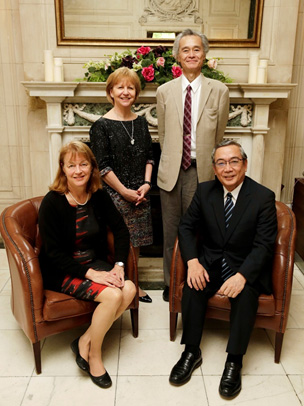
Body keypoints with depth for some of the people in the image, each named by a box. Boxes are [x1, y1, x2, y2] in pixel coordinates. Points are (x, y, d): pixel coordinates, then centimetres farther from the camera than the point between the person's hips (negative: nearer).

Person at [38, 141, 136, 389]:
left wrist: (119, 265, -13)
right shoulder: (52, 202, -15)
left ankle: (85, 342, -3)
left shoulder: (99, 197, -1)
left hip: (95, 263, 6)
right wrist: (90, 273, -23)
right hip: (61, 272, -5)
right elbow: (54, 253, -16)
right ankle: (93, 355, 0)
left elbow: (121, 230, 1)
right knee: (113, 295, -25)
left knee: (129, 289, -20)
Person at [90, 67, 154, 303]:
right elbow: (102, 167, -12)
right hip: (114, 193, -5)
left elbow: (149, 157, 12)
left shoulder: (141, 123, 8)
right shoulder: (102, 126, -9)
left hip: (140, 193, 5)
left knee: (136, 241, 14)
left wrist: (146, 184, -2)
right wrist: (125, 191, -12)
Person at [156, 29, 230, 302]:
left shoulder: (219, 91, 1)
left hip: (201, 171, -1)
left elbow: (219, 136, 5)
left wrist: (204, 163, 8)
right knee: (171, 231, 11)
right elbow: (163, 134, 11)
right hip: (171, 170, 2)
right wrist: (173, 160, 10)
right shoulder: (164, 91, 5)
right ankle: (171, 283, 28)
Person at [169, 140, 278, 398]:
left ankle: (234, 361, -13)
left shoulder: (263, 197, -10)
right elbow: (186, 226, 2)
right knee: (192, 286, -25)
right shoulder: (205, 191, 0)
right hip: (210, 262, 3)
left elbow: (264, 245, -13)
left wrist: (242, 276, -29)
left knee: (246, 294, -31)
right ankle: (191, 352, -7)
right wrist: (193, 261, -16)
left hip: (246, 267, -2)